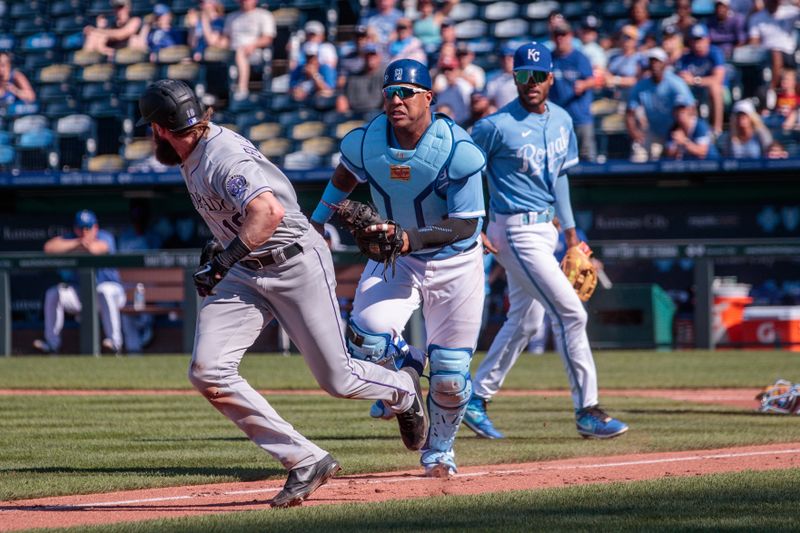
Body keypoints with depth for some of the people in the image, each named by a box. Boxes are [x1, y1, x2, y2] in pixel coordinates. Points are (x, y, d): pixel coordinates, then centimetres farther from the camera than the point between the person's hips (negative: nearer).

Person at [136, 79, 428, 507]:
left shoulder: (224, 157, -24)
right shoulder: (193, 154, 7)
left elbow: (268, 211, -40)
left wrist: (225, 259, -37)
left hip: (296, 262, -9)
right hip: (246, 274, 9)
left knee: (337, 381, 0)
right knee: (207, 372, -13)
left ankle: (403, 390, 37)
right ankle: (305, 462, -10)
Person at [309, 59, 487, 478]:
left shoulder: (456, 151, -25)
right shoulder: (365, 143, -13)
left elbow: (465, 225, -25)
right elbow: (346, 174, 12)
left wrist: (412, 239, -38)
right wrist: (317, 220, 12)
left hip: (455, 262, -3)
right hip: (397, 257, 3)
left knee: (449, 375, 0)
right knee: (365, 338, -24)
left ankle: (439, 451, 28)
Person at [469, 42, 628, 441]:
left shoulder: (561, 121, 8)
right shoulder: (497, 126, -14)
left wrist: (570, 231, 18)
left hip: (545, 228, 8)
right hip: (516, 232, -8)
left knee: (523, 321, 14)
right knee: (570, 314, -11)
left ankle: (475, 398, 25)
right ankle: (587, 411, -6)